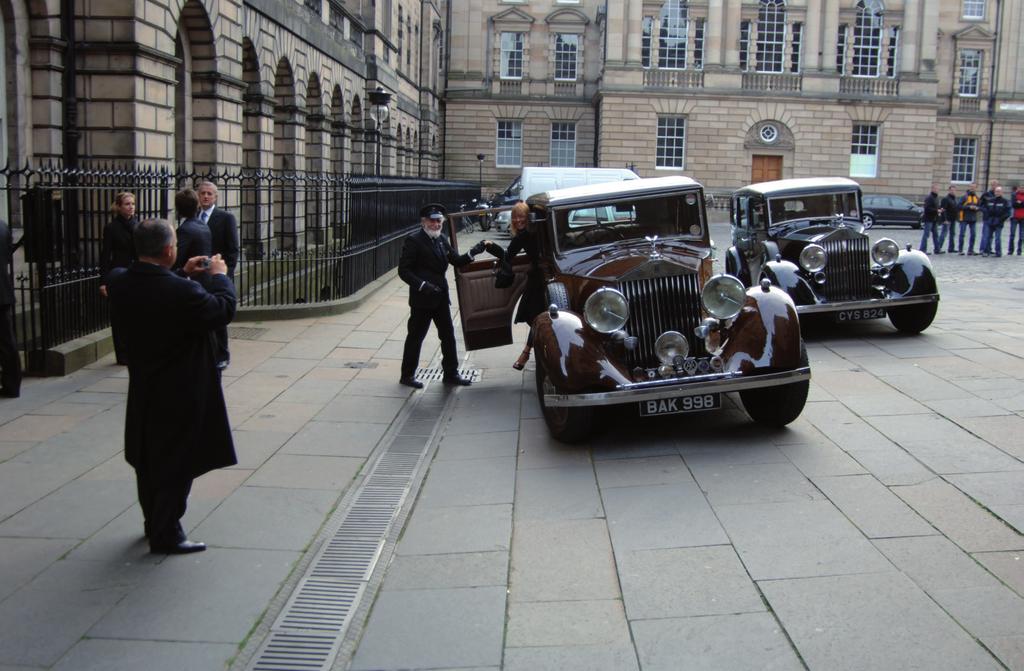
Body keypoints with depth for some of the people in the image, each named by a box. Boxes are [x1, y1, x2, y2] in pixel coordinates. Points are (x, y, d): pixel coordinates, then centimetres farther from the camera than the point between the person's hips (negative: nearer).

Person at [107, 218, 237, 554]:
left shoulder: (119, 281, -8)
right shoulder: (182, 291, -29)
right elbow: (224, 309, -16)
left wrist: (183, 275, 7)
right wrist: (218, 276, -2)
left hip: (143, 390, 7)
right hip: (180, 392, -7)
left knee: (148, 460, 22)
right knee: (176, 464, 6)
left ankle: (154, 522, 39)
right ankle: (166, 534, 15)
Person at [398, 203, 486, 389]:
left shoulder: (442, 240, 10)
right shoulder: (414, 241, -12)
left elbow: (456, 261, 12)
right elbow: (404, 270, -14)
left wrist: (472, 253, -5)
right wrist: (423, 285, -24)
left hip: (441, 297, 7)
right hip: (422, 298, -7)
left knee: (448, 335, 11)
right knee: (415, 336, 3)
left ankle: (451, 373, 22)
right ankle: (407, 375, 15)